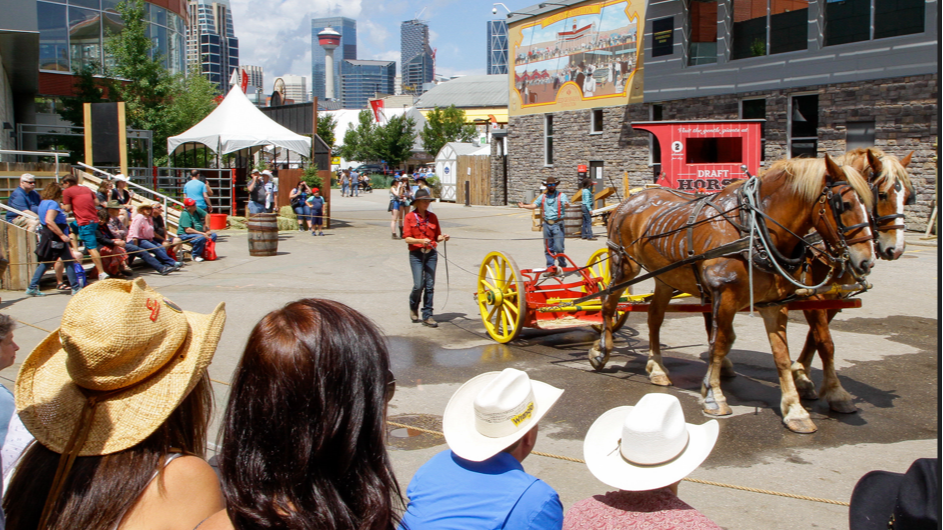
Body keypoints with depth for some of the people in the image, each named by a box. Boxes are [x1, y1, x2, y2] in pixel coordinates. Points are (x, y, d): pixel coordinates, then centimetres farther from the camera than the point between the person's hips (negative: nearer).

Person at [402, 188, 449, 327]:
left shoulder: (432, 217, 9)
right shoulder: (410, 217, -1)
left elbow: (437, 236, 12)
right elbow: (407, 238, -6)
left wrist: (443, 237, -9)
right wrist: (420, 241, -22)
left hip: (431, 253, 3)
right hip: (416, 254, -3)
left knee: (430, 285, 1)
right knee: (419, 285, -8)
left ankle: (427, 316, 9)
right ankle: (413, 307, 22)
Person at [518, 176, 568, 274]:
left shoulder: (561, 195, 1)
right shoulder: (543, 197, 12)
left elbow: (565, 203, -16)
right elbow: (534, 205, 4)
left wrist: (566, 205, -40)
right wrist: (523, 206, -13)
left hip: (557, 224, -4)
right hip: (547, 224, 4)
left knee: (558, 247, -8)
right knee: (548, 248, 7)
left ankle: (562, 267, 7)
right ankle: (550, 268, 14)